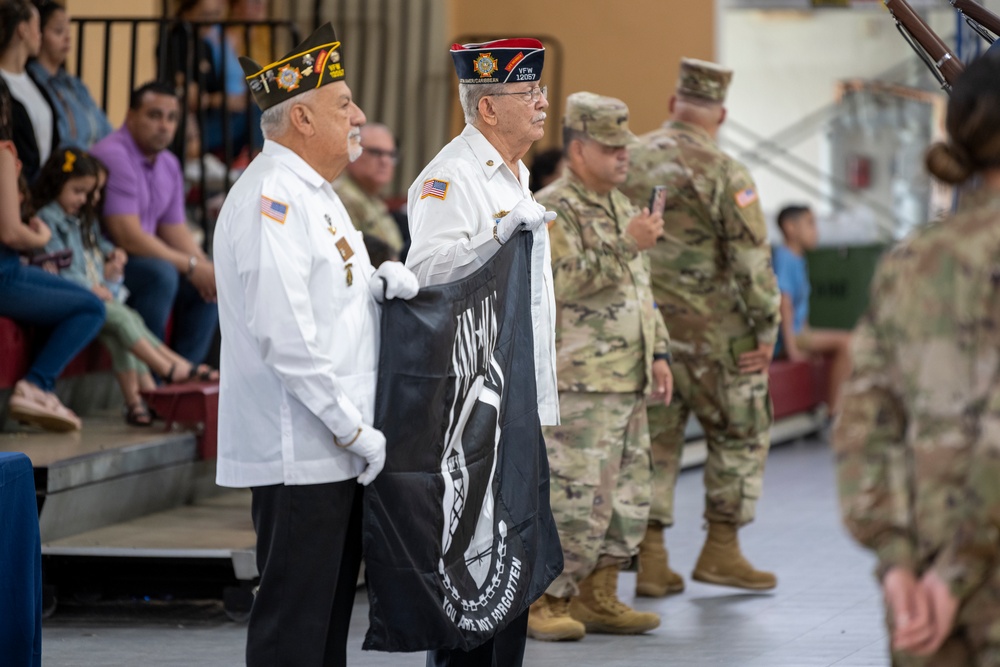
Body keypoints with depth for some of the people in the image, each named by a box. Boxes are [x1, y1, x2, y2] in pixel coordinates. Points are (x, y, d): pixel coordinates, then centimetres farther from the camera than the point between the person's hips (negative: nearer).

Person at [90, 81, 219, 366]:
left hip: (137, 259, 10)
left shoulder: (169, 164, 11)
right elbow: (128, 236, -26)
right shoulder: (114, 156, -20)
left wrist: (205, 266, -8)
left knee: (209, 284, 3)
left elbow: (175, 230, 14)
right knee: (161, 273, -32)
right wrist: (191, 266, -20)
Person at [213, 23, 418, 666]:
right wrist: (355, 429, -19)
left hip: (337, 448, 10)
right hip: (298, 451, -10)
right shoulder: (270, 196, -16)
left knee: (330, 612, 14)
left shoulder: (314, 192, 17)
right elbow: (284, 332, -23)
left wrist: (379, 282, 4)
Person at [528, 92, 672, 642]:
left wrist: (659, 353, 17)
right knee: (574, 499, -10)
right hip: (578, 385, -9)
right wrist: (628, 245, -24)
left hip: (627, 386, 9)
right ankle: (540, 603, -3)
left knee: (626, 499, 9)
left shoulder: (621, 207, 19)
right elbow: (566, 281, -22)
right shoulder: (550, 211, -9)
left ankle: (596, 598, 17)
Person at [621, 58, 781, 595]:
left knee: (653, 440, 10)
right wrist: (767, 329, -9)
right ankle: (721, 550, 10)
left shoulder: (630, 163, 6)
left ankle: (650, 561, 7)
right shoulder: (721, 172, -12)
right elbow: (752, 258, -15)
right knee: (740, 434, 10)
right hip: (708, 330, -5)